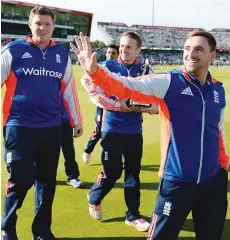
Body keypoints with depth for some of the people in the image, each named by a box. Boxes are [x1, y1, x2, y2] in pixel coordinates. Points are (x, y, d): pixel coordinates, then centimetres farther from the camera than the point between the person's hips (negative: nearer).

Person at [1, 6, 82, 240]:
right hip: (19, 127, -3)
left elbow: (69, 88, 16)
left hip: (52, 128, 4)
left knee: (47, 181, 10)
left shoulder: (62, 54, 9)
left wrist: (77, 120, 19)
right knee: (21, 180, -3)